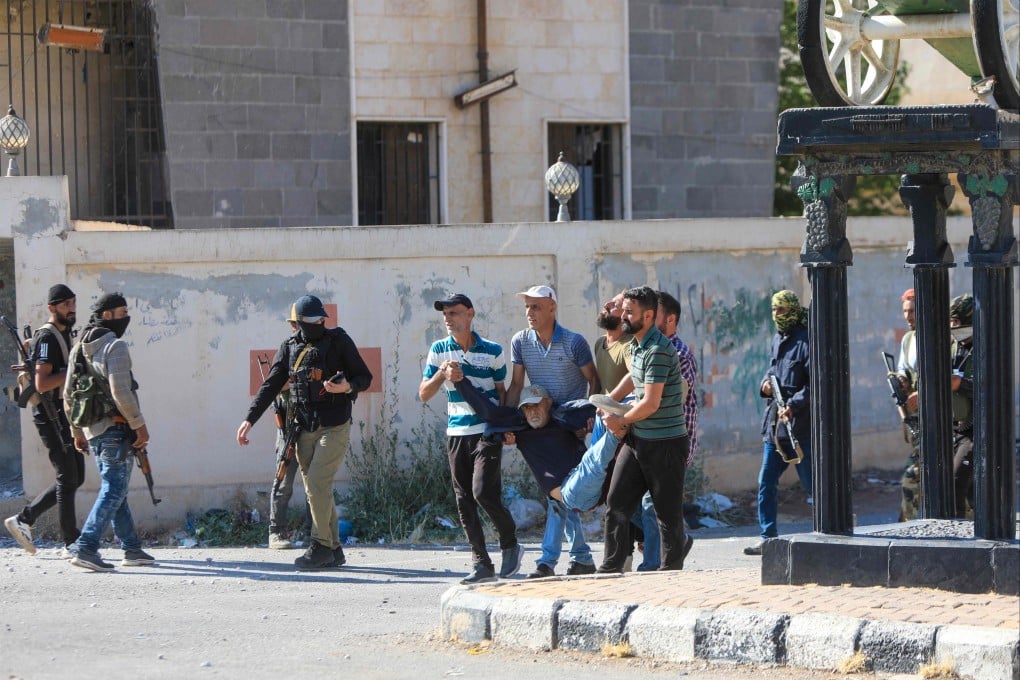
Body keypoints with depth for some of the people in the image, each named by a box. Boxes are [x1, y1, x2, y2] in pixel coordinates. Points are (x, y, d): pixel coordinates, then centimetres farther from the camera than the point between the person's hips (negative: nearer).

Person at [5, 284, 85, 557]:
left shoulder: (66, 335, 16)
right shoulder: (47, 337, -15)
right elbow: (41, 384, -23)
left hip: (67, 416, 10)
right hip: (51, 415, -10)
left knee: (75, 478, 11)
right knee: (67, 478, -7)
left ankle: (23, 519, 20)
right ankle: (71, 543, -2)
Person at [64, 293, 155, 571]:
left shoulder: (79, 348, 14)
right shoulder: (115, 346, -12)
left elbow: (68, 394, 17)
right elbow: (120, 392, -22)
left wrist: (77, 430, 23)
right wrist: (139, 424, -14)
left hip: (92, 430, 9)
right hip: (115, 428, -9)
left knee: (115, 489, 15)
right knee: (114, 490, -8)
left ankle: (132, 549, 19)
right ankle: (86, 548, -17)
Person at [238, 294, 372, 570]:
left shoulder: (338, 341, -1)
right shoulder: (290, 348, 10)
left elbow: (364, 377, 3)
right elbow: (270, 386, 10)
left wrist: (348, 387, -19)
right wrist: (249, 419, 2)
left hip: (334, 426, -5)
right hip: (304, 429, 5)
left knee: (317, 483, -16)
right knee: (317, 490, 4)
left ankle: (321, 546, -10)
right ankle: (334, 551, 10)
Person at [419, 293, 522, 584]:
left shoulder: (492, 351, 1)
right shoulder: (439, 350, 6)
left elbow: (501, 390, 10)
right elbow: (424, 394, 5)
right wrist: (442, 374, -12)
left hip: (488, 432, -4)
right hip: (456, 434, 4)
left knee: (483, 492, -16)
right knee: (464, 501, 2)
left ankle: (510, 545, 6)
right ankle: (482, 564, 7)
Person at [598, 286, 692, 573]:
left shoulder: (658, 351, -20)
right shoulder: (636, 344, 10)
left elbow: (651, 403, -22)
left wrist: (620, 421, -7)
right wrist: (609, 401, 19)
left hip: (665, 443, -9)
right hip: (637, 440, 9)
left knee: (667, 511, 2)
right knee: (616, 503, 5)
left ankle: (671, 568, 13)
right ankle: (611, 567, 9)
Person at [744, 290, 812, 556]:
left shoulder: (806, 341, -11)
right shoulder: (777, 339, 14)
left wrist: (793, 405, -26)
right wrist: (765, 384, 5)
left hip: (799, 425, -8)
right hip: (773, 424, 8)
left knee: (812, 482, -1)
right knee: (766, 483, 7)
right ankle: (768, 538, 12)